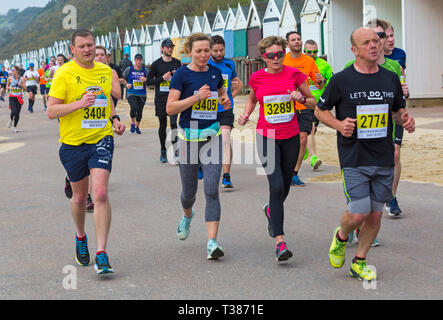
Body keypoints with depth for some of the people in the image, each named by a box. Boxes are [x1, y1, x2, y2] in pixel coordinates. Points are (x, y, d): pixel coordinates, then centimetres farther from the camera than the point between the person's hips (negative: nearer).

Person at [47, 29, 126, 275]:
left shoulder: (106, 71, 7)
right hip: (73, 143, -1)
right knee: (80, 196, 14)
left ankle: (101, 254, -13)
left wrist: (115, 119, 6)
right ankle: (80, 237, 43)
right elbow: (51, 111, -11)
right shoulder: (64, 74, -8)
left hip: (101, 139, 1)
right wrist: (79, 104, -24)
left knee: (100, 194, -15)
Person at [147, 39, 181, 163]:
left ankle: (175, 151, -11)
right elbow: (149, 81, 0)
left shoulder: (177, 63, 9)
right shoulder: (156, 64, 1)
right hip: (161, 98, 0)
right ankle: (163, 151, 22)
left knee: (173, 123, -14)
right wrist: (162, 78, -12)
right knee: (163, 124, 8)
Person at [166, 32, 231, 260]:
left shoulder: (215, 73, 6)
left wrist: (225, 100, 3)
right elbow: (170, 108, -11)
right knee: (189, 190, 11)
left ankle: (212, 243, -11)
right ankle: (187, 216, 47)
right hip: (189, 136, -2)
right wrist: (196, 97, -20)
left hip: (212, 136, 2)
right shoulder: (182, 74, -6)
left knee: (212, 190, -10)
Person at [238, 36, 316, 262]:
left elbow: (313, 102, 6)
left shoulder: (294, 74, -2)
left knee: (284, 188, 14)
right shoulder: (257, 78, 0)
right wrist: (246, 114, 1)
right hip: (267, 137, -2)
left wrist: (302, 99, -15)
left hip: (291, 137, 2)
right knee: (276, 186, -15)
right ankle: (280, 242, -15)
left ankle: (271, 210, 50)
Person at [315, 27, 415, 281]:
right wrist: (339, 124, -13)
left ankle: (360, 262, 24)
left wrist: (405, 120, -3)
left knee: (376, 214, 8)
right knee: (359, 213, -11)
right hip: (354, 158, -4)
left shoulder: (391, 79, 7)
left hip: (384, 159, 4)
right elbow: (321, 110, 5)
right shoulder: (341, 80, -5)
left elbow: (398, 111, 20)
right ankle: (340, 237, 23)